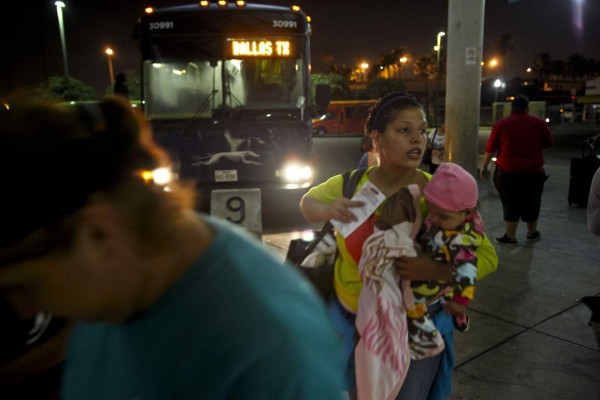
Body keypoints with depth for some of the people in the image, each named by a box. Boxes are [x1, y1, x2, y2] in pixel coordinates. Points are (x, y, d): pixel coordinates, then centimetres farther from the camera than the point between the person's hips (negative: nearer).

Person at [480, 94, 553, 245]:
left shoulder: (501, 124, -3)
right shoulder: (539, 123, 3)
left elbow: (490, 149, -4)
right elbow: (548, 143, 15)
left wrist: (484, 167, 5)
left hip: (507, 171, -2)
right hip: (533, 171, 2)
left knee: (511, 205, 6)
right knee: (531, 203, 17)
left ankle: (510, 237, 11)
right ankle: (532, 233, 33)